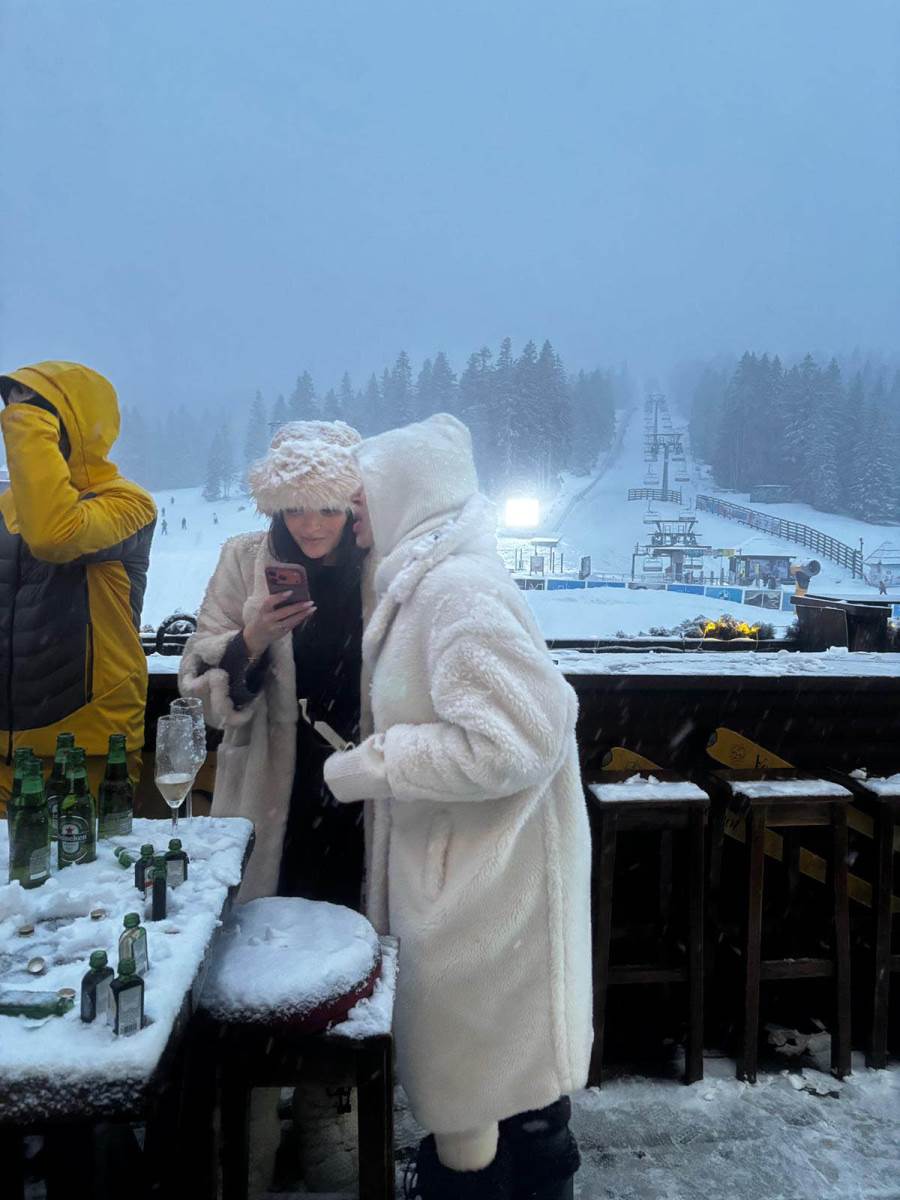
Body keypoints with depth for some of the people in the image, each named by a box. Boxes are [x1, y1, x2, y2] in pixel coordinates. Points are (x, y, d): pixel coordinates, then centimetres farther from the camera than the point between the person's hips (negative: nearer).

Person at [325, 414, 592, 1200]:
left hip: (484, 877, -9)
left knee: (464, 1074, 12)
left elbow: (508, 740, -30)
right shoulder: (430, 580, 6)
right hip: (465, 867, 9)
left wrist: (369, 767, -22)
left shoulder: (458, 588, -24)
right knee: (493, 1054, 25)